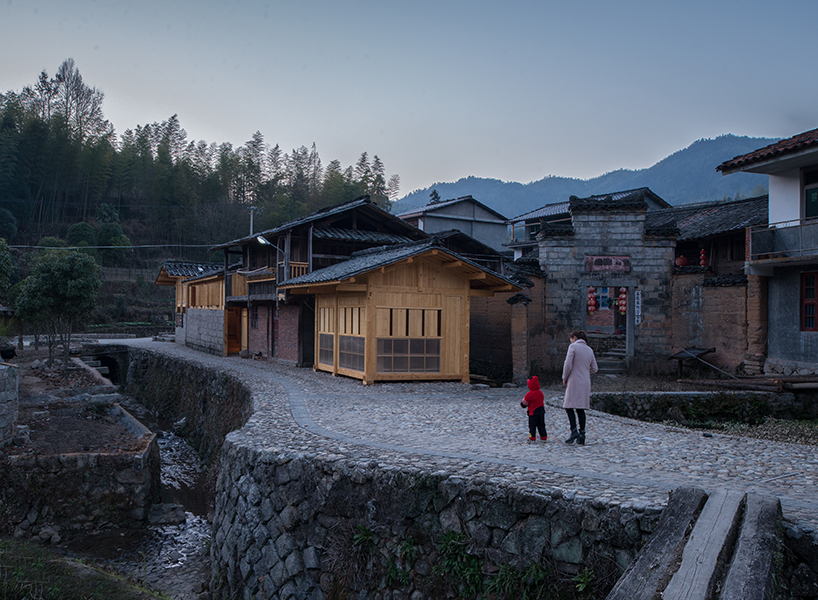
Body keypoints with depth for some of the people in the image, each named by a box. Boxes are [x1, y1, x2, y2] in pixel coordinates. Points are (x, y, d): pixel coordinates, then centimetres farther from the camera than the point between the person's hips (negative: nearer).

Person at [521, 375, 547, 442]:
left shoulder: (529, 394, -17)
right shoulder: (540, 392, 4)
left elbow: (524, 404, -11)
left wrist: (521, 403, 11)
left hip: (533, 412, -6)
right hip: (541, 411, 7)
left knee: (532, 425, 3)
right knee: (541, 425, 14)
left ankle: (532, 438, 4)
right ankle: (544, 437, 16)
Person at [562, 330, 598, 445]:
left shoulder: (573, 347, -5)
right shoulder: (589, 349, 13)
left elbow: (568, 364, -13)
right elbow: (594, 369, 13)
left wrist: (564, 378, -1)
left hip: (574, 381, -6)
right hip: (586, 382, 6)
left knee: (569, 406, -2)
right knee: (581, 408, 8)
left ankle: (574, 431, -14)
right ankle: (582, 434, 5)